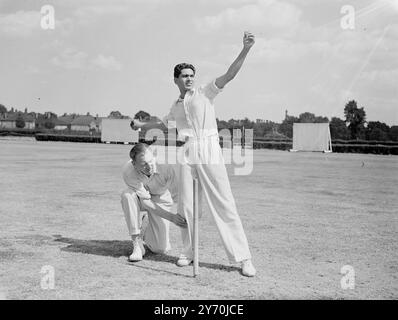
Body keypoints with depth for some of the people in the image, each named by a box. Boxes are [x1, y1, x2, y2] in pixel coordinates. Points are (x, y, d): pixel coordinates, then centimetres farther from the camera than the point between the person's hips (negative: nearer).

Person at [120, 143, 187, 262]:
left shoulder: (166, 168, -36)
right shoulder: (128, 172, -33)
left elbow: (176, 197, -28)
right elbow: (146, 202, -31)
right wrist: (171, 217, -40)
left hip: (162, 200, 0)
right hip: (141, 199, 0)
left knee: (160, 249, -7)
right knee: (127, 195, -37)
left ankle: (146, 223, 27)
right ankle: (137, 242, -23)